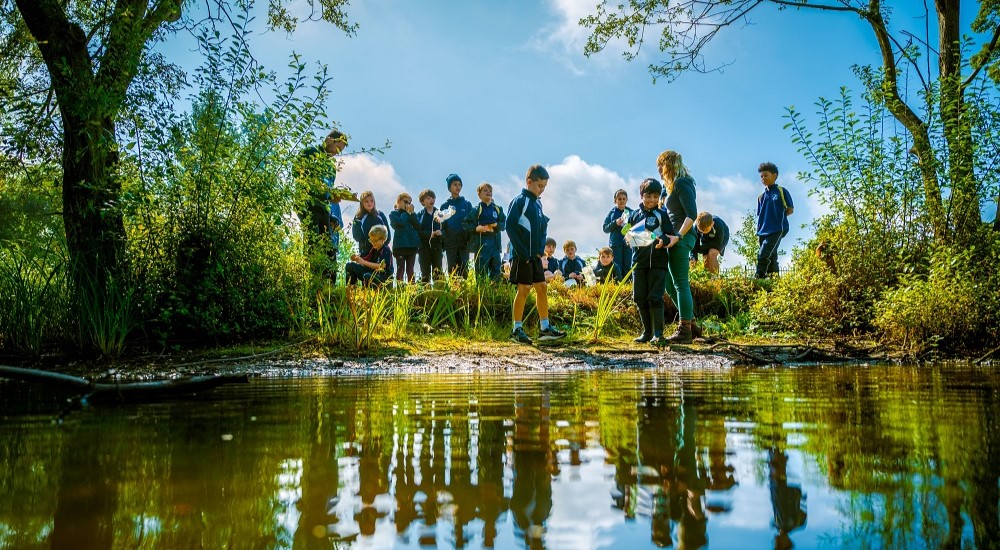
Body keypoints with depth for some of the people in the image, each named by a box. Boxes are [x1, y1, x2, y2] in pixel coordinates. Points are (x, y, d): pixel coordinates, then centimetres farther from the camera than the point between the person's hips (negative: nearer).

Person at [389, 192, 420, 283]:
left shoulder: (411, 213, 15)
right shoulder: (393, 213, 4)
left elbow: (418, 226, 1)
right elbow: (399, 223, -16)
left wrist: (412, 213, -6)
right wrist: (407, 212, -5)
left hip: (412, 245, 4)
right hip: (400, 245, -4)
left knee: (410, 270, 6)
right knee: (400, 270, -5)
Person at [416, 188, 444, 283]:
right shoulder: (419, 215, 7)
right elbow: (418, 231, -3)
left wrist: (441, 232, -13)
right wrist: (430, 234, -17)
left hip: (436, 246, 2)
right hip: (424, 246, -1)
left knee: (437, 272, -1)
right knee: (425, 273, -3)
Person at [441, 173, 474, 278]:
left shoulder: (467, 204, 7)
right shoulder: (445, 206, 7)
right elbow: (442, 225, 8)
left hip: (464, 243, 0)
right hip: (450, 243, 0)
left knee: (464, 269, -5)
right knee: (452, 269, 2)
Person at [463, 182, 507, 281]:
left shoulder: (498, 209, 13)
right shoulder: (476, 210, 2)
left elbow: (504, 224, 9)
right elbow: (465, 224, -1)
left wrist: (496, 225, -10)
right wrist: (476, 228, -16)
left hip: (495, 244, 4)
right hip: (481, 244, -3)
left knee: (496, 273, 6)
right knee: (481, 273, -2)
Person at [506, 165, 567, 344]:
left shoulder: (537, 203, 14)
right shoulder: (519, 201, -10)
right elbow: (510, 227, -17)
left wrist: (541, 249, 5)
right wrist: (523, 253, -18)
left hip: (535, 256, 8)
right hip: (522, 256, -8)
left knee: (542, 287, 8)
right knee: (524, 289, -5)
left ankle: (545, 328, 14)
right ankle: (517, 330, 3)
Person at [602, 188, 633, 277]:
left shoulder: (631, 212, 9)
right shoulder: (612, 213, 9)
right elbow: (605, 228, 4)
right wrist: (615, 223, -12)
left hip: (628, 244, 1)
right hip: (615, 244, -1)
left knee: (627, 268, 0)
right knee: (617, 269, -3)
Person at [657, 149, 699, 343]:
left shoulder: (682, 184, -10)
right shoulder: (674, 185, 18)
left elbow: (692, 214, -18)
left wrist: (678, 236, -22)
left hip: (681, 239, -10)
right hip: (676, 239, 10)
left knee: (681, 283, -6)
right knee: (671, 284, 13)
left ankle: (685, 331, -1)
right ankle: (690, 324, 21)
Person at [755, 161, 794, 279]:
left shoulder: (782, 192, 3)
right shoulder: (761, 197, 18)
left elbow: (790, 210, 4)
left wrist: (779, 216, -1)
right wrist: (758, 233, 11)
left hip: (777, 230, -6)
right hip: (763, 232, 6)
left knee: (763, 256, -21)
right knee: (771, 259, 8)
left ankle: (759, 279, -25)